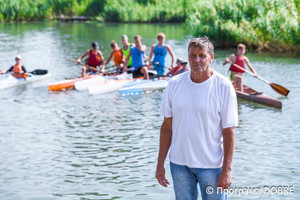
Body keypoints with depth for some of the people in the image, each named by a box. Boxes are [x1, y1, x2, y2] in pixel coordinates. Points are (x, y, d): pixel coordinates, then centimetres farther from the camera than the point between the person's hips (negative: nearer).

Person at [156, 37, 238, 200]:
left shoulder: (224, 87, -7)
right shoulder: (174, 84, 2)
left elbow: (228, 132, -9)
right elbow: (167, 126, 6)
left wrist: (226, 170, -14)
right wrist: (160, 164, 4)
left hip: (212, 165, -3)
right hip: (179, 163, 3)